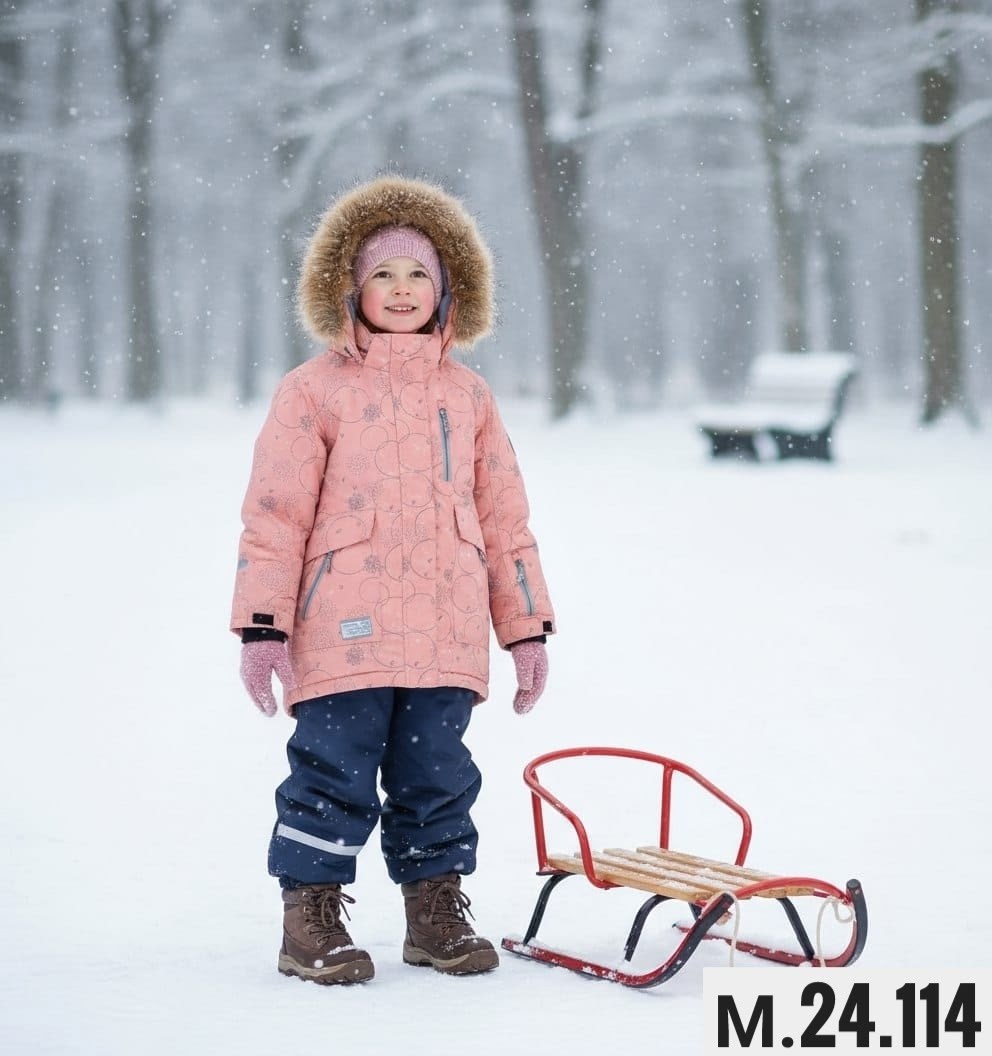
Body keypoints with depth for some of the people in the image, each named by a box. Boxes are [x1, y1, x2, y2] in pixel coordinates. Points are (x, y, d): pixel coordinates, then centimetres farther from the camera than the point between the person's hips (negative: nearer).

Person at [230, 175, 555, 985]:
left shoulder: (468, 395, 14)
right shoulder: (314, 390, 3)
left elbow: (504, 517, 17)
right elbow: (274, 513, 0)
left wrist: (527, 628, 14)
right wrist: (262, 626, -7)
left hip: (447, 640, 3)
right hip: (342, 637, -3)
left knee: (439, 776, 8)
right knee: (335, 775, -2)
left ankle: (438, 909, 20)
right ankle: (312, 918, 9)